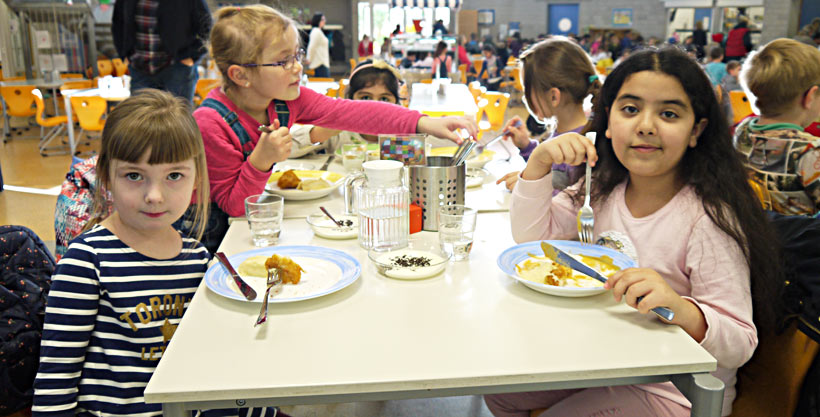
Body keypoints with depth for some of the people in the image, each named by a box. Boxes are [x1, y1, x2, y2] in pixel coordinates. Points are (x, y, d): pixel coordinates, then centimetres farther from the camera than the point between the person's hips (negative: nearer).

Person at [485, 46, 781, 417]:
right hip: (604, 355, 6)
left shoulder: (710, 220, -24)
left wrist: (681, 310, -43)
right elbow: (531, 234, 0)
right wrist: (539, 161, -13)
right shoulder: (605, 189, -3)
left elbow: (739, 344, -22)